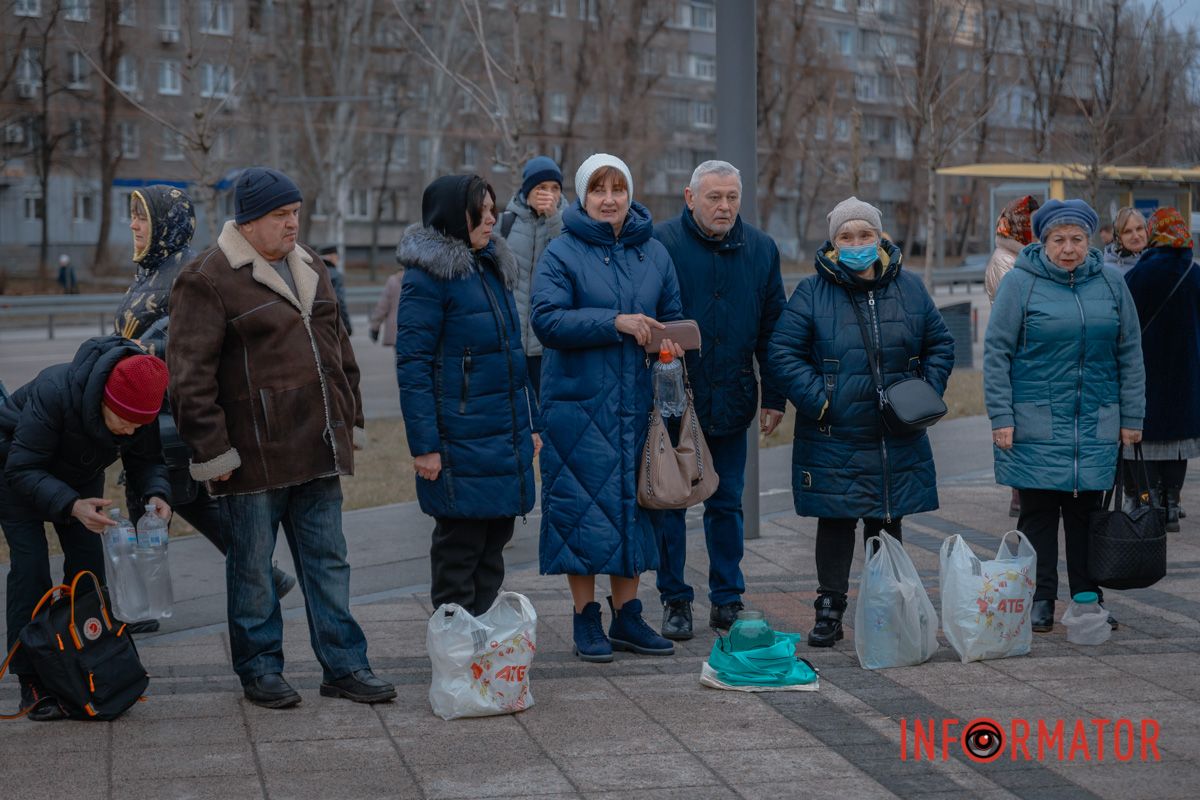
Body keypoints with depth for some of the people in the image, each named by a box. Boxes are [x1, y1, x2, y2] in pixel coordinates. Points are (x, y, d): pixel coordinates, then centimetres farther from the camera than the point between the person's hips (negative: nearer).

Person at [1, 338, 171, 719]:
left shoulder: (142, 405, -25)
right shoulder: (55, 392, -41)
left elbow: (148, 460, -11)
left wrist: (157, 494, -33)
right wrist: (71, 505, -49)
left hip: (79, 474, 5)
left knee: (89, 565, -2)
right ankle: (32, 682, -8)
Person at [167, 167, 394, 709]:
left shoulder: (309, 268, 14)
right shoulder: (208, 279, -10)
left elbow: (338, 348, 23)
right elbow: (189, 375, -13)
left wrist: (350, 421, 19)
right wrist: (211, 450, -15)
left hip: (317, 451, 7)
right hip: (253, 456, -6)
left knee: (328, 561, 9)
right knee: (252, 567, 5)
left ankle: (344, 665, 16)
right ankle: (260, 670, 18)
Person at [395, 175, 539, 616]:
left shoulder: (494, 268, 15)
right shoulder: (428, 276, -11)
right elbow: (412, 364, -15)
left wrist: (529, 423, 18)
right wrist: (423, 445, -19)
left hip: (505, 440, 8)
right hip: (461, 442, -8)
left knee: (493, 543, 13)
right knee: (459, 547, 0)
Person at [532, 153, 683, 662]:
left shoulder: (654, 253, 11)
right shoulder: (562, 253, -3)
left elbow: (672, 317, 18)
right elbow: (546, 320, -14)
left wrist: (669, 343, -5)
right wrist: (615, 322, -19)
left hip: (637, 403, 4)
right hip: (577, 404, -4)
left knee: (633, 502, 8)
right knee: (582, 506, -2)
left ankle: (627, 615, 18)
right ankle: (586, 620, 9)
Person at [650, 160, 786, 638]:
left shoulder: (761, 249, 6)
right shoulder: (663, 244, -6)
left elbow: (772, 328, 10)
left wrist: (773, 397, 6)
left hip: (731, 402, 3)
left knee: (727, 503, 10)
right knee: (670, 503, 4)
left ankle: (727, 599, 20)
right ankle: (675, 601, 15)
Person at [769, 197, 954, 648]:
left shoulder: (909, 289, 6)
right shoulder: (812, 292, -4)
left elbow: (939, 345, 14)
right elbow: (783, 352, -6)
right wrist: (817, 399, -15)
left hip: (897, 440, 3)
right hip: (833, 439, -3)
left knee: (888, 523, 11)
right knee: (835, 522, 4)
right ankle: (829, 611, 13)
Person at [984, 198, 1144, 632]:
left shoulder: (1111, 285, 7)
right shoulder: (1020, 283, -3)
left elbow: (1130, 354, 11)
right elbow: (996, 353, -3)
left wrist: (1132, 417, 7)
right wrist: (1001, 417, -9)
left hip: (1096, 425, 3)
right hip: (1035, 426, -2)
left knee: (1087, 512, 7)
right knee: (1038, 513, 2)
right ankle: (1040, 601, 12)